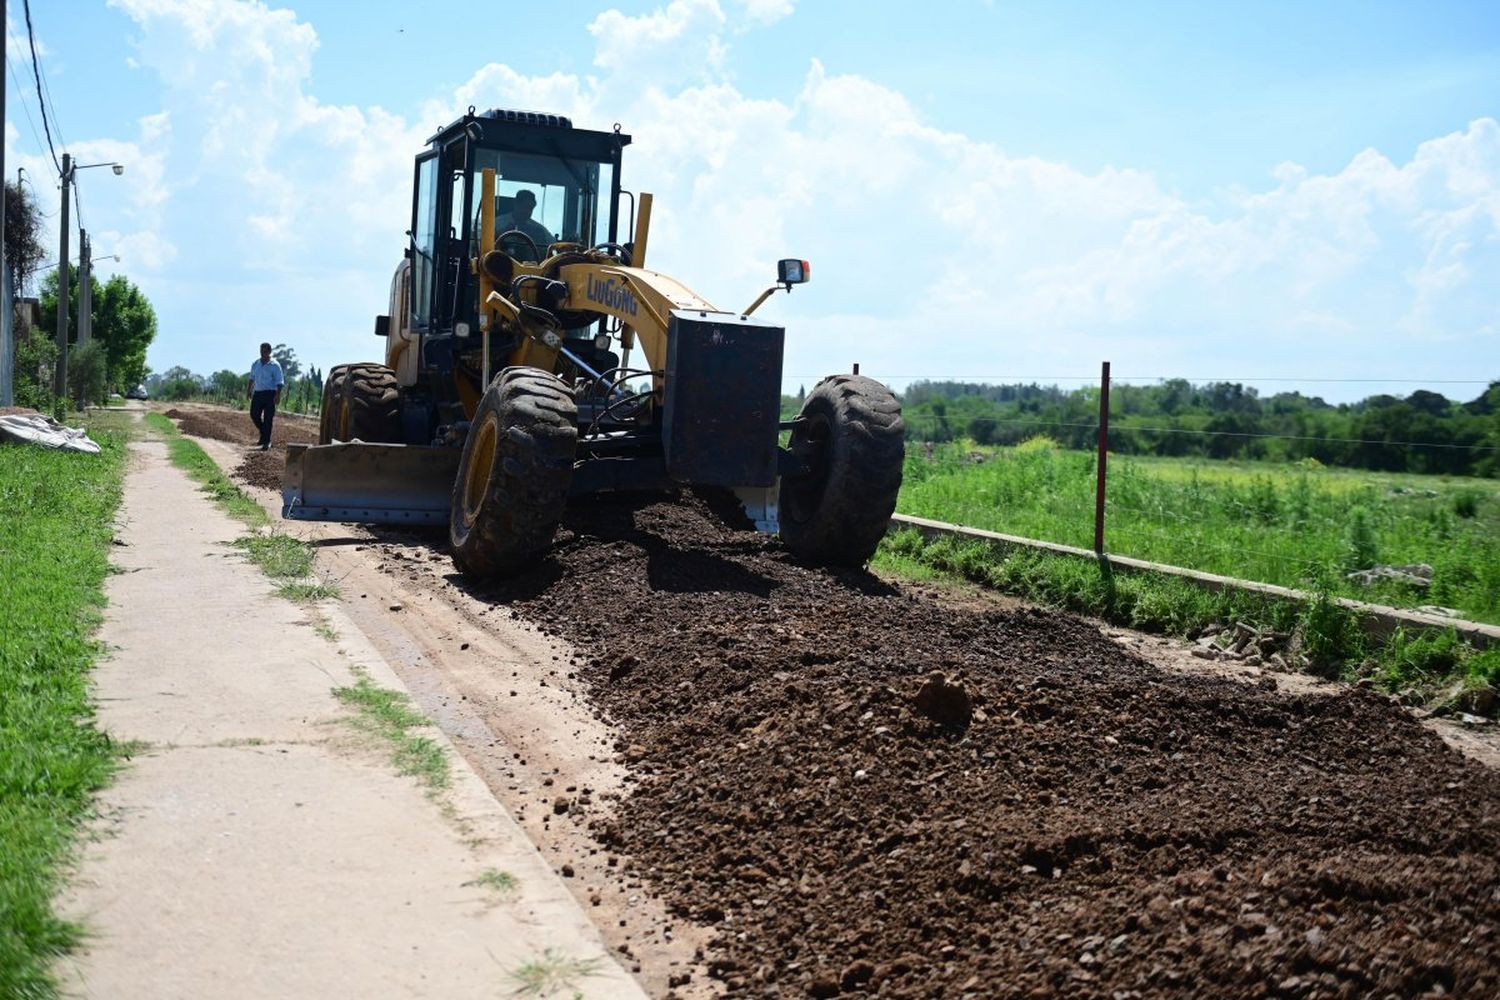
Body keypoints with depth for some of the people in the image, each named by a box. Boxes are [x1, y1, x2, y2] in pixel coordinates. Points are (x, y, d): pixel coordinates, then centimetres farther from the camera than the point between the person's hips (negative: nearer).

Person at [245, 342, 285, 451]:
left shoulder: (275, 365, -6)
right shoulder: (255, 364, 11)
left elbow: (280, 382, -9)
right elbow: (251, 379, 22)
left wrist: (278, 395, -18)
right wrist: (248, 391, 18)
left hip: (269, 394, -5)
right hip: (257, 393, 5)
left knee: (268, 418, -5)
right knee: (254, 414, 2)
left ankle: (267, 442, 1)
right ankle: (264, 434, 24)